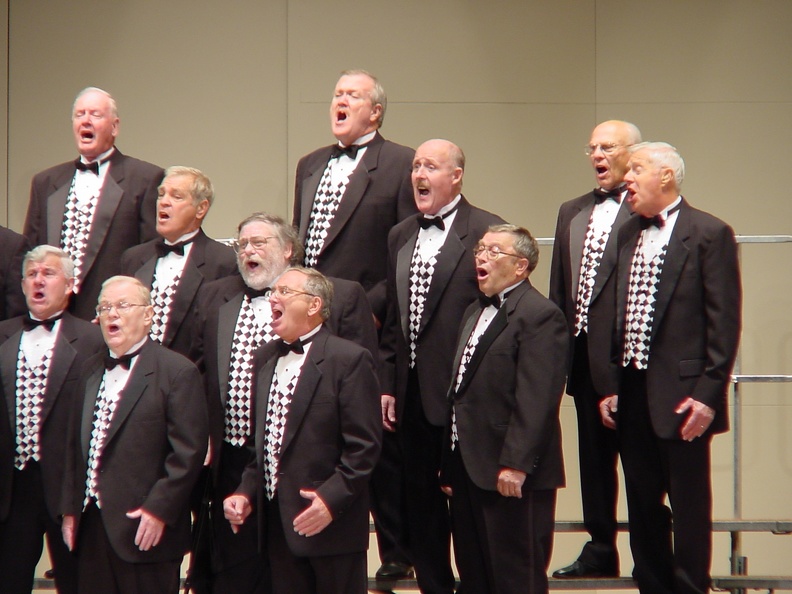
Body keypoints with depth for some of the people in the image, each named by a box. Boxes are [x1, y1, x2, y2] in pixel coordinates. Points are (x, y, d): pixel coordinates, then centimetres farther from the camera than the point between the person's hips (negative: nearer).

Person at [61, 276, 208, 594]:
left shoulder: (177, 372, -7)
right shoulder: (90, 370, 16)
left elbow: (188, 452, -12)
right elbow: (76, 445, 18)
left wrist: (158, 509, -16)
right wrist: (70, 508, 13)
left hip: (145, 531, -6)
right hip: (91, 528, 6)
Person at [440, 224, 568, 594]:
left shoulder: (541, 316, -12)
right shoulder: (475, 313, 18)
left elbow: (536, 399, -20)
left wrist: (515, 465, -24)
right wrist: (450, 464, 15)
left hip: (512, 473, -9)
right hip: (468, 470, 9)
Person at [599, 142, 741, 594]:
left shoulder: (710, 234, -6)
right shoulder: (627, 235, 13)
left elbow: (724, 322, -10)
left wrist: (708, 394, -15)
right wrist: (609, 387, 9)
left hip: (682, 397, -6)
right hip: (632, 397, 6)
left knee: (690, 506, 1)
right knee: (642, 506, 11)